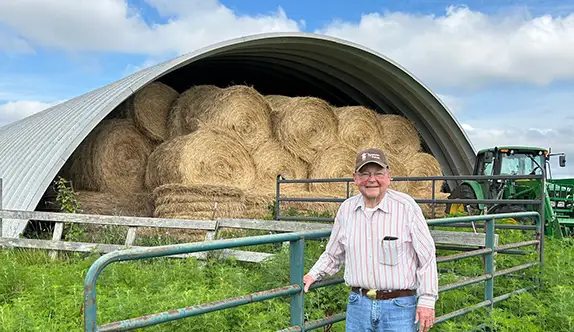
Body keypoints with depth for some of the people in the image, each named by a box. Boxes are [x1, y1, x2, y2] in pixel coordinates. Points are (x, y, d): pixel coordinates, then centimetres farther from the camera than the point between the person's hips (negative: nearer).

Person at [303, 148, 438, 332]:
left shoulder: (406, 206, -9)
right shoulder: (346, 209, 2)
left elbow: (427, 256, -6)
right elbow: (333, 254, 18)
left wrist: (427, 300, -7)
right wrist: (314, 274, 8)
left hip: (399, 306, -3)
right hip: (358, 304, 4)